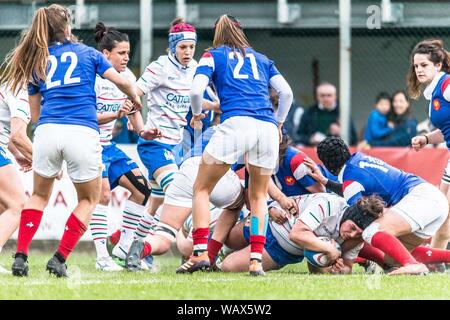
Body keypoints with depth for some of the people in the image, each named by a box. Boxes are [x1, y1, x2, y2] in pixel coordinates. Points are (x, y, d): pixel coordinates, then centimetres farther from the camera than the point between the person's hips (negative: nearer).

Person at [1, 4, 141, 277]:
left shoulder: (37, 61, 21)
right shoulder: (88, 53, 16)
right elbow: (122, 82, 8)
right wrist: (136, 101, 28)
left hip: (47, 131, 2)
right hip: (84, 132, -2)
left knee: (40, 195, 24)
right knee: (89, 199, 18)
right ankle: (60, 259, 4)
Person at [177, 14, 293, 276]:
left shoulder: (213, 56, 17)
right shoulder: (261, 59, 26)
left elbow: (197, 90, 2)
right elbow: (286, 92, 16)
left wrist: (197, 114, 22)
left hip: (235, 124, -3)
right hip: (267, 128, 3)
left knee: (202, 189, 9)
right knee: (258, 195, 17)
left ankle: (201, 252, -6)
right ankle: (256, 259, 3)